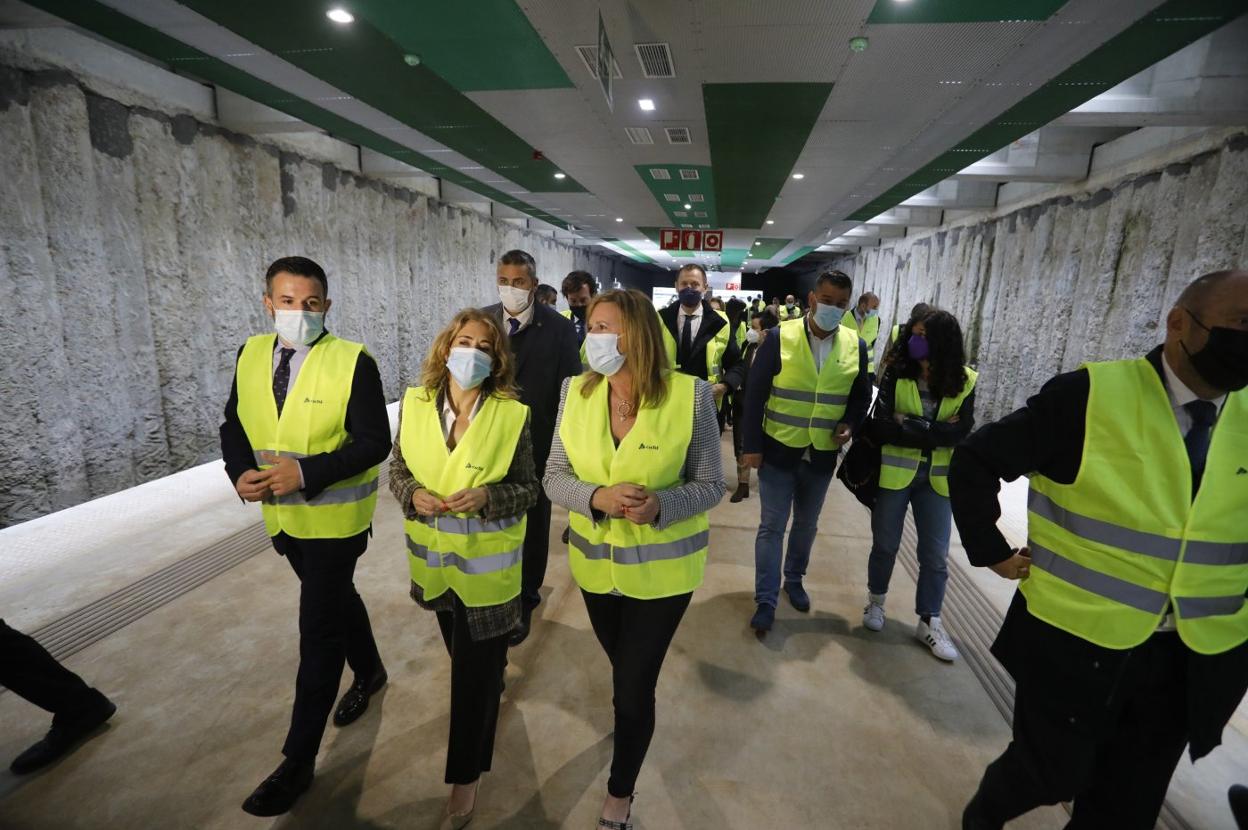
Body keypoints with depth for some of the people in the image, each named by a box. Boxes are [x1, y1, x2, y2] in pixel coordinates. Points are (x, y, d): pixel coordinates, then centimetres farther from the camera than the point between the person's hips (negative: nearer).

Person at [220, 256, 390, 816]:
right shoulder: (251, 354, 1)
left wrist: (307, 472, -28)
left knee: (318, 629, 2)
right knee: (336, 599, 24)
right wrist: (241, 471, -11)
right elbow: (234, 424, 7)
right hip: (281, 514, 6)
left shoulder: (352, 362, -17)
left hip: (334, 517, -6)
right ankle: (370, 672, 50)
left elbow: (374, 442, -19)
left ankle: (299, 760, 18)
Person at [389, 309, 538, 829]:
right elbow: (398, 468, 2)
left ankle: (465, 775, 30)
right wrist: (413, 493, -18)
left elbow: (528, 488, -11)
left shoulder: (512, 415, -18)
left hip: (487, 563, -4)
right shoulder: (415, 404, -8)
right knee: (461, 653, 28)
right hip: (435, 557, 4)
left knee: (477, 671, 9)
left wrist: (487, 497, -29)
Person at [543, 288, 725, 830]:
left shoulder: (691, 395, -19)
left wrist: (659, 506, -30)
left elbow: (710, 485, -12)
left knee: (634, 687, 8)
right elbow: (554, 477, -6)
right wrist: (597, 497, -26)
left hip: (662, 567, -3)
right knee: (625, 672, 27)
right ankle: (636, 726, 63)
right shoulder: (575, 391, -9)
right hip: (596, 561, 4)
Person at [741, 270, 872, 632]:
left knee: (806, 523, 19)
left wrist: (850, 423, -10)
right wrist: (752, 445, -12)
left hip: (822, 454, 4)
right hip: (778, 450, -3)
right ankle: (765, 600, 16)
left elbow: (862, 394, 11)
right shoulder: (779, 337, -11)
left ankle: (794, 580, 41)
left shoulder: (855, 345, -1)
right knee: (772, 526, 4)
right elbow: (755, 393, -9)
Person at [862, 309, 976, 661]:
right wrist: (936, 432, -19)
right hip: (894, 473, -1)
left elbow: (961, 432, -14)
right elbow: (880, 428, -18)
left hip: (937, 478, 2)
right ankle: (876, 600, 36)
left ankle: (929, 621, 25)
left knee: (936, 554, 8)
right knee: (885, 544, 13)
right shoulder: (896, 374, -10)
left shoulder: (964, 381, -5)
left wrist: (908, 425, -21)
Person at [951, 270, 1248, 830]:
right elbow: (975, 461, -12)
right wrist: (992, 552, -11)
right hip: (1076, 640, -4)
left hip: (1198, 661, 5)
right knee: (1051, 775, 13)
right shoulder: (1090, 395, -16)